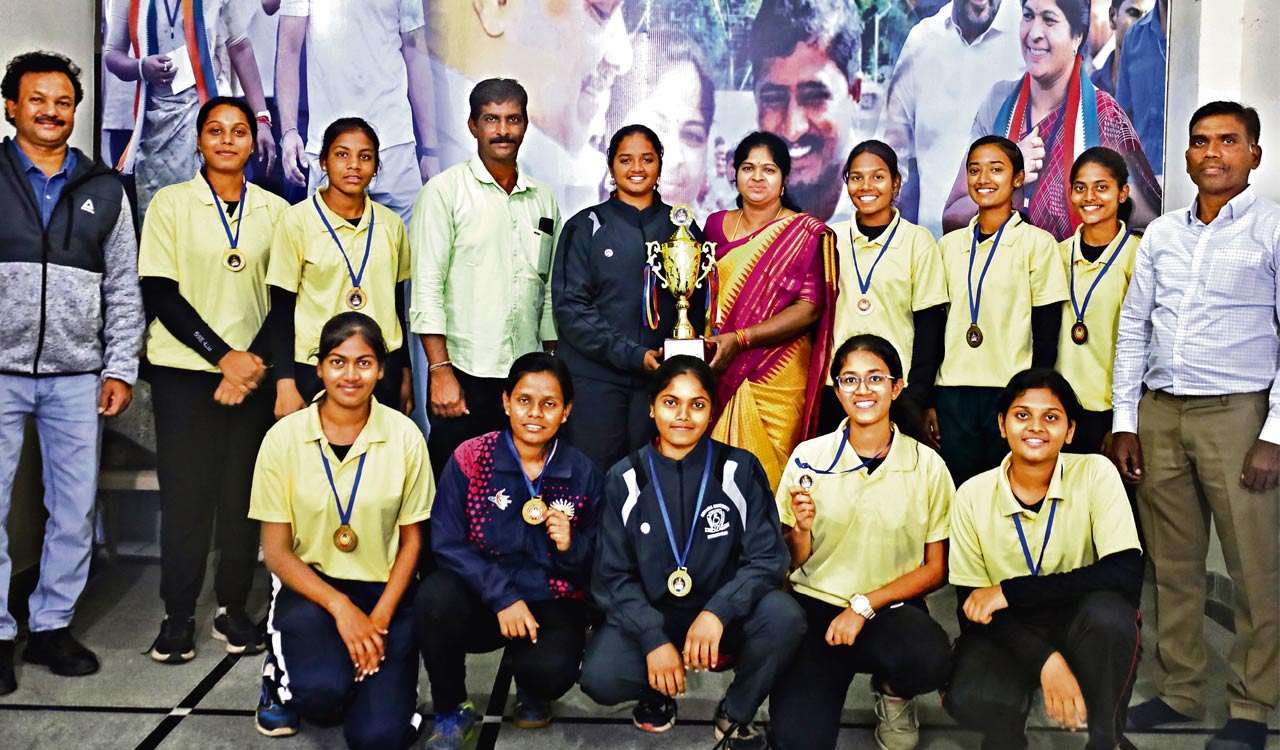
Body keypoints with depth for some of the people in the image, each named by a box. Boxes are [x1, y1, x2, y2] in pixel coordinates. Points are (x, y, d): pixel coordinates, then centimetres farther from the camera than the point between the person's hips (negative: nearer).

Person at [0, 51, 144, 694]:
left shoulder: (104, 189, 11)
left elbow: (123, 287, 11)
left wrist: (121, 368, 4)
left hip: (77, 378, 2)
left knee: (75, 509, 6)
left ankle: (52, 626, 20)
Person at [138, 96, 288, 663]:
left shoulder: (275, 211, 7)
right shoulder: (172, 203, 2)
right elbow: (159, 295, -4)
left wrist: (254, 363, -7)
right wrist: (224, 356, -10)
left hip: (252, 374, 2)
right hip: (183, 370, -2)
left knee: (244, 494, 3)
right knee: (185, 493, -1)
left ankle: (234, 610, 16)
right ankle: (177, 616, 11)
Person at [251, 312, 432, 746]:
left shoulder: (404, 436, -7)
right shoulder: (285, 437, -8)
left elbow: (411, 540, 2)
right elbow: (276, 550, -4)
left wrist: (380, 618, -11)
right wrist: (339, 606, -17)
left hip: (384, 589, 1)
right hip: (308, 583, 0)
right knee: (323, 692, -30)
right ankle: (282, 674, 8)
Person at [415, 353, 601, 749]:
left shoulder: (583, 474, 0)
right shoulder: (470, 459, -6)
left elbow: (591, 566, 5)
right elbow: (448, 543, -11)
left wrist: (571, 546, -18)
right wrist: (502, 597, -21)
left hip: (550, 603, 1)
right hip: (480, 597, 0)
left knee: (553, 669, -31)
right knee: (436, 597, -33)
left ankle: (532, 692, 13)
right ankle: (451, 712, -4)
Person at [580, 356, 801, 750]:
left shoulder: (740, 470, -5)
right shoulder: (625, 479, -3)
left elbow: (767, 557, -10)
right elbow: (614, 575, -3)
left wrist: (717, 612, -27)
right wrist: (653, 640, -19)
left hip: (724, 615, 0)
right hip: (649, 614, 0)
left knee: (783, 616, -30)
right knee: (599, 678, -27)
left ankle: (736, 716, -2)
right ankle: (657, 690, 10)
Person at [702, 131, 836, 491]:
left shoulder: (806, 233, -2)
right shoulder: (716, 225, 12)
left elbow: (810, 308, -9)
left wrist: (740, 338, -18)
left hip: (778, 376, -4)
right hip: (719, 373, 4)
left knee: (769, 473, -2)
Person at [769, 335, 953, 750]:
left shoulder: (928, 466, -1)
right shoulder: (808, 458, 0)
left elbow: (935, 569, 2)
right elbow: (794, 562, 4)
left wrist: (864, 606, -11)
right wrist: (801, 529, -18)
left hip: (891, 609, 1)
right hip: (814, 603, 0)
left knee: (931, 659, -34)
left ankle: (893, 690, 3)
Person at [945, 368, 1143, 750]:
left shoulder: (1095, 474, -12)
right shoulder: (973, 496, -8)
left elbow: (1127, 575, -23)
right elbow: (971, 606, -7)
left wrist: (1011, 592, -24)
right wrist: (1045, 661, -24)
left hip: (1083, 624, 1)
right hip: (1008, 632, 0)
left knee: (1107, 611, -35)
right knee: (968, 700, -32)